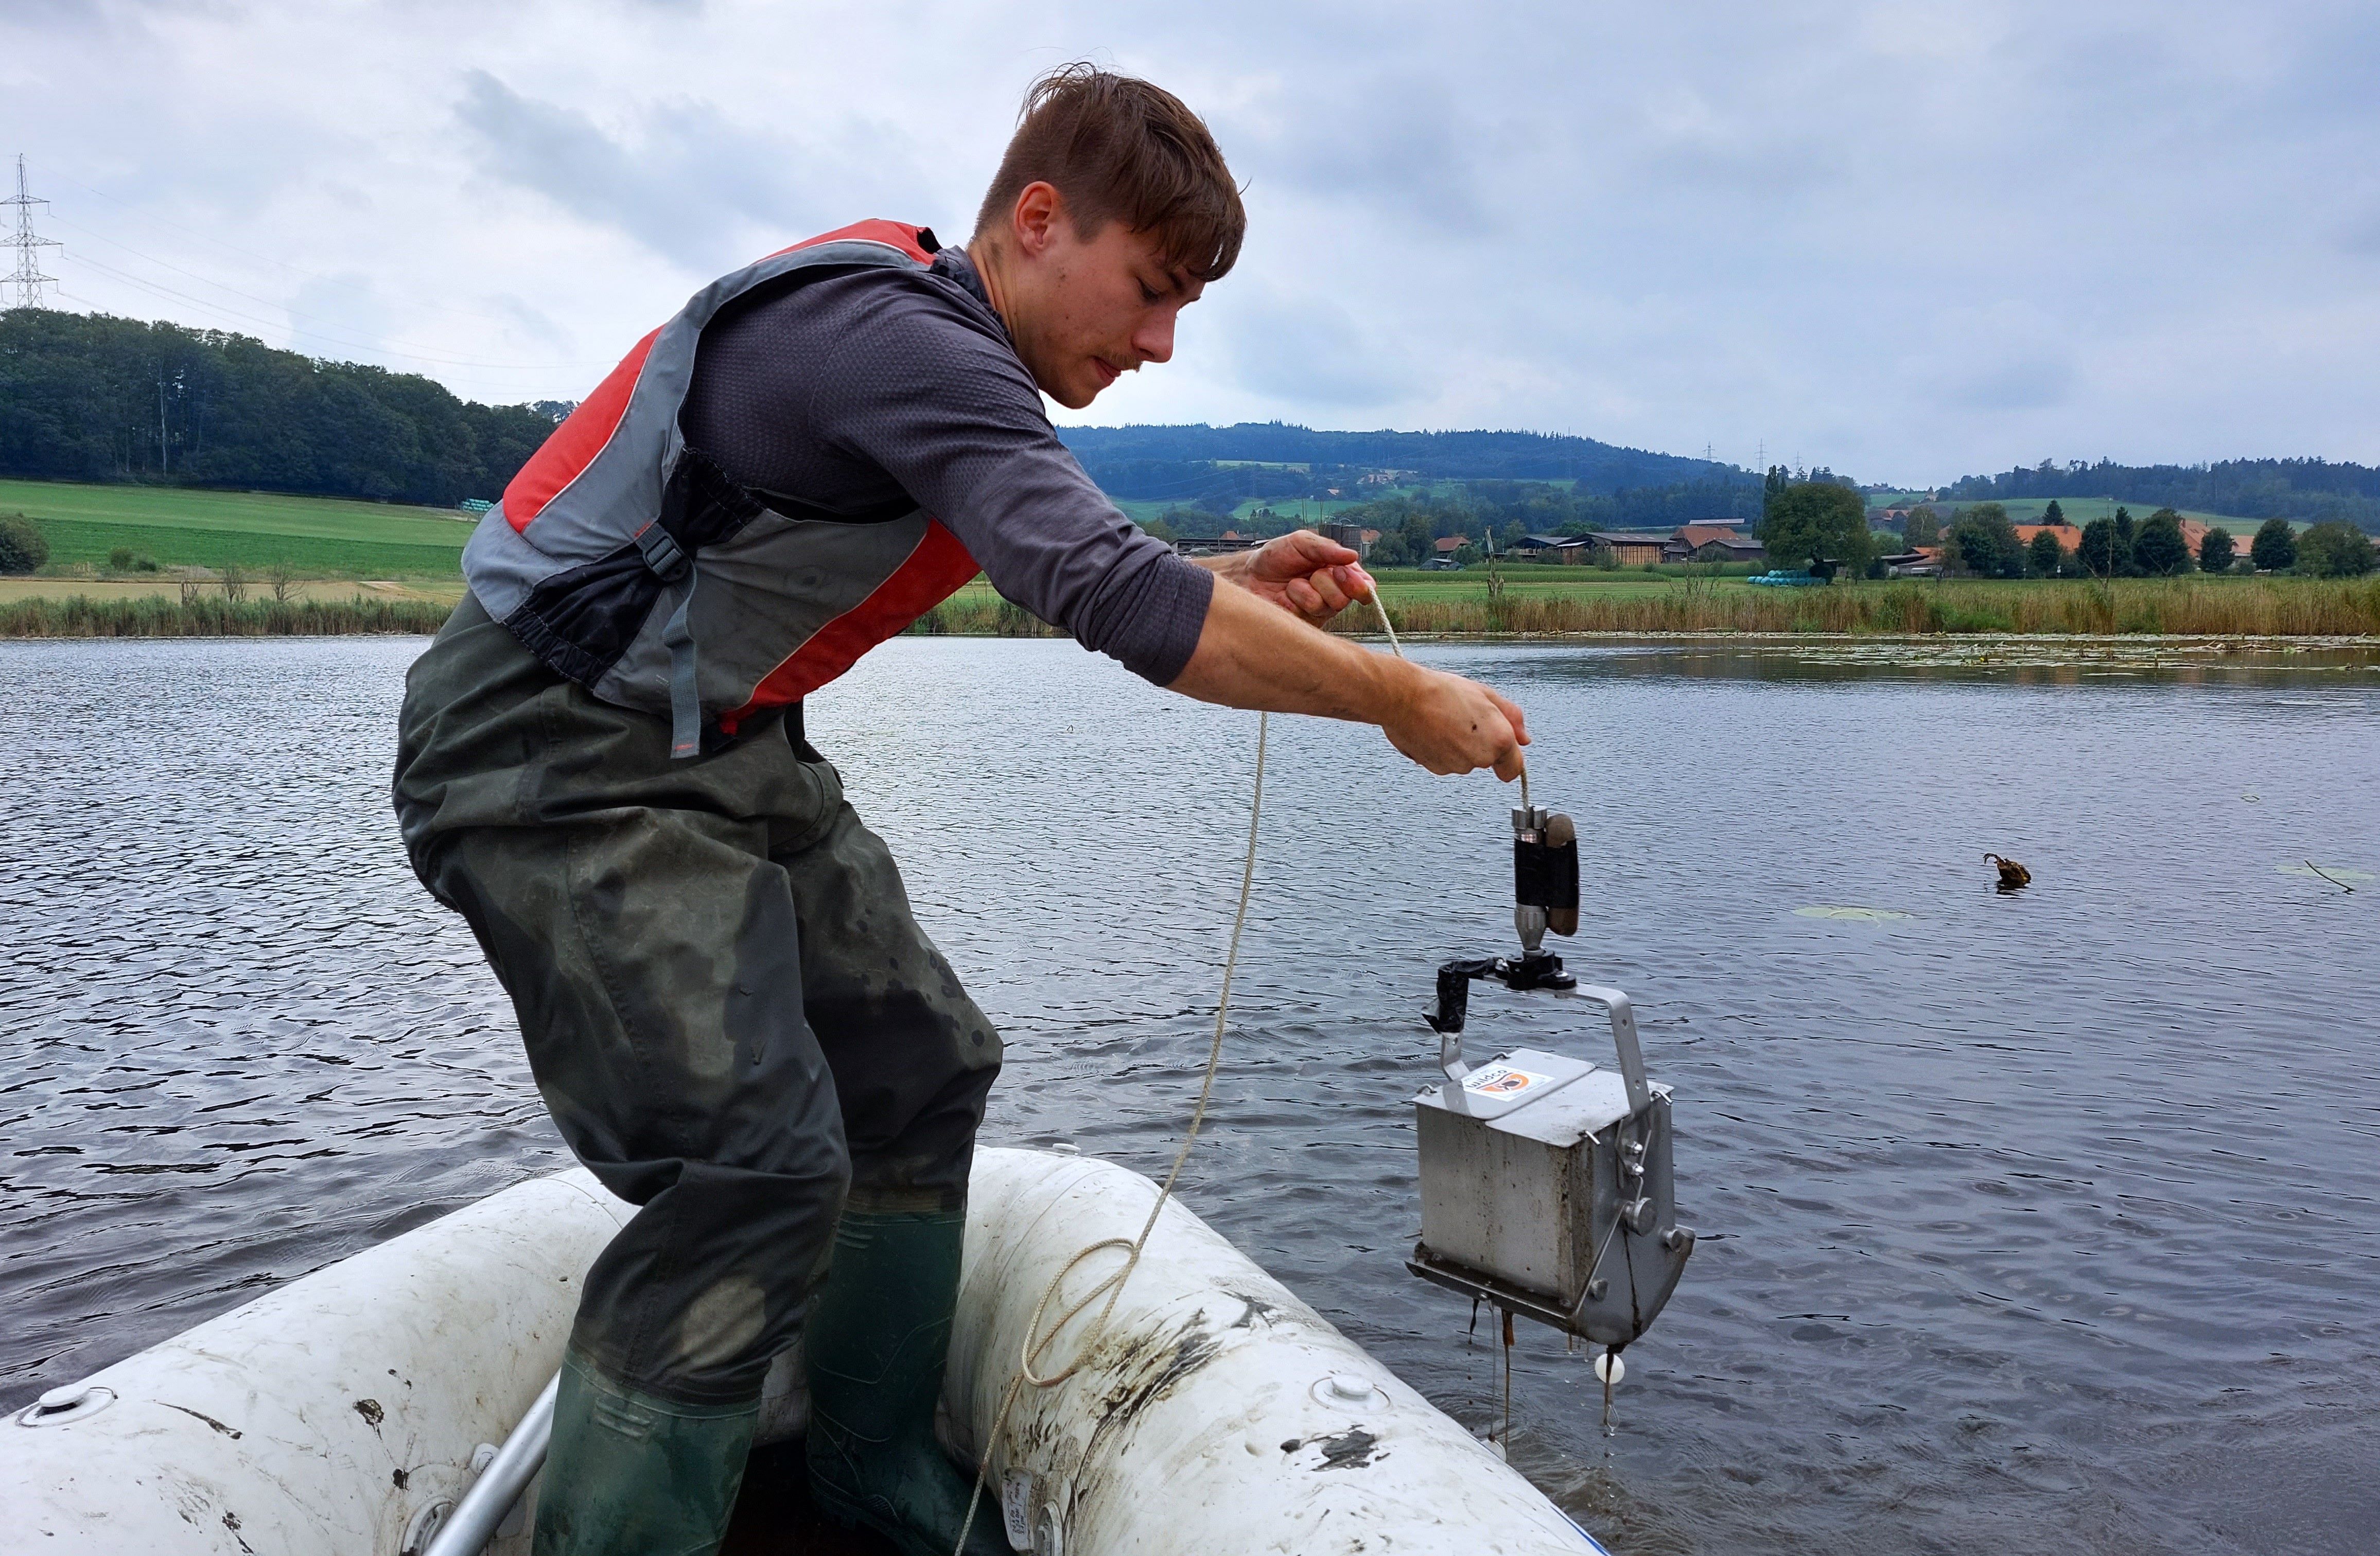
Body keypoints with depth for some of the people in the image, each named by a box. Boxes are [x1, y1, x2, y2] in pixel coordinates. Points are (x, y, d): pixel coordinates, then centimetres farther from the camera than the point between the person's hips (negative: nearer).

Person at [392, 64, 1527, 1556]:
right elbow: (1123, 608, -34)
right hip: (559, 761, -10)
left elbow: (1066, 565, 17)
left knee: (922, 1067, 9)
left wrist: (1240, 583, 2)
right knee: (758, 1169, -18)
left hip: (720, 750, 10)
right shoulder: (899, 341, -24)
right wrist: (1401, 698, -24)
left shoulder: (935, 335, 7)